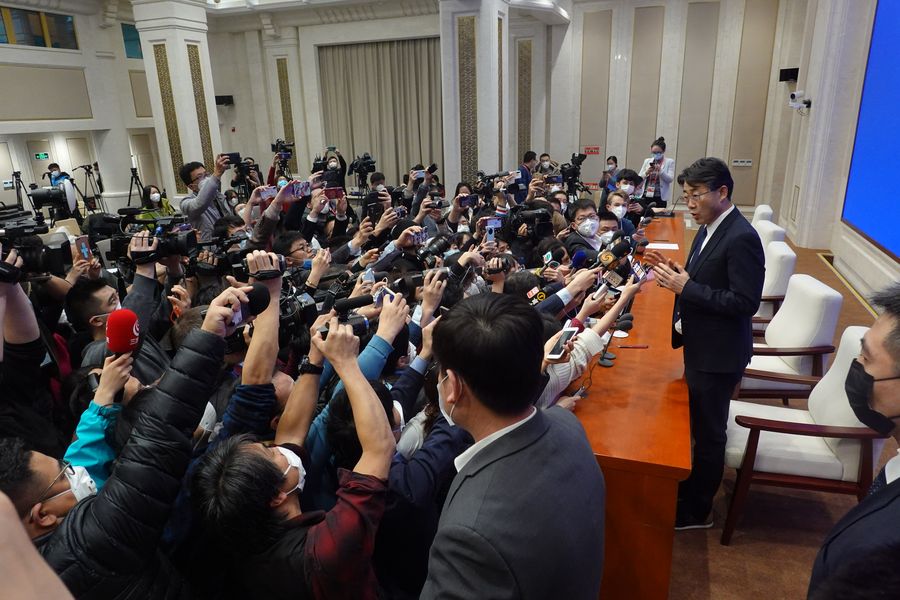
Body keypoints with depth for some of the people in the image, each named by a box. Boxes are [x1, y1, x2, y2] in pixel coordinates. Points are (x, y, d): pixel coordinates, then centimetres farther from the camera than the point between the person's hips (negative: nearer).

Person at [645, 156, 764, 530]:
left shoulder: (741, 238, -22)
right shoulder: (710, 229, 6)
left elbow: (746, 302, -25)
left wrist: (686, 287, -25)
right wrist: (675, 271, -4)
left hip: (717, 355, -9)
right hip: (699, 346, 9)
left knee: (708, 432, 7)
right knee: (696, 425, 21)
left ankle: (696, 512, 25)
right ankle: (688, 492, 40)